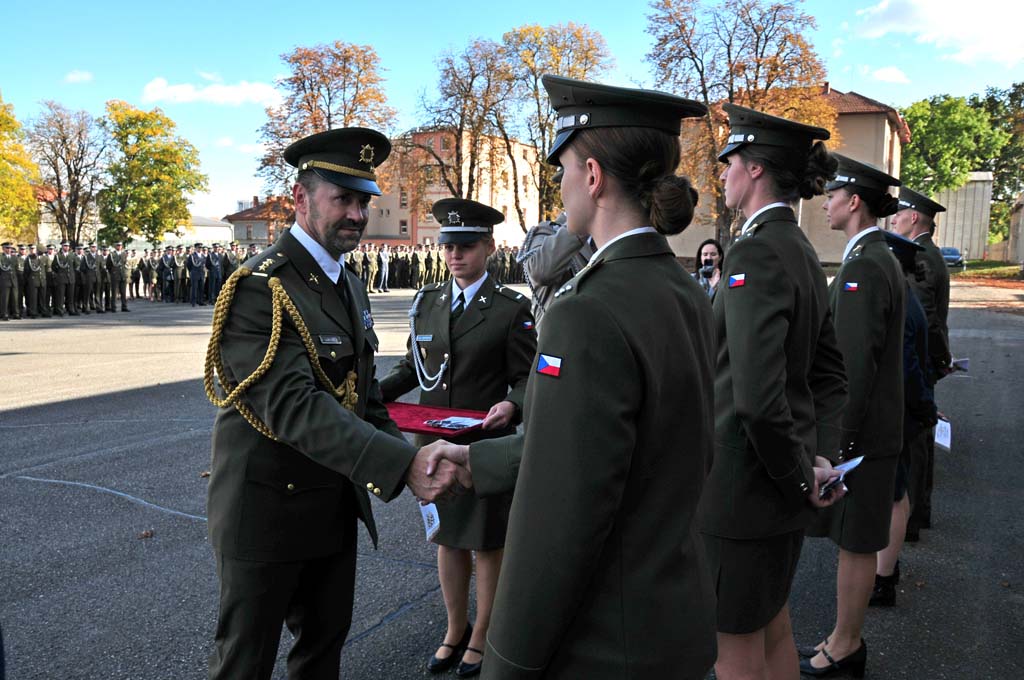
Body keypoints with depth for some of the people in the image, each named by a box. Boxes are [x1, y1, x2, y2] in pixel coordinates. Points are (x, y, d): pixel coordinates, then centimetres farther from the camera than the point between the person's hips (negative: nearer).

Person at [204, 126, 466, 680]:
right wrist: (399, 465, -40)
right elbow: (292, 406, -32)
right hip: (267, 506, -8)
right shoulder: (258, 287, -20)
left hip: (336, 504, 8)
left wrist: (405, 457, -2)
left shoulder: (349, 285, 9)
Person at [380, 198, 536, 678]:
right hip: (435, 442, 5)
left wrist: (511, 405, -29)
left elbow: (527, 377, -7)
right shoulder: (427, 301, 5)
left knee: (487, 544, 11)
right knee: (448, 539, 18)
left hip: (486, 445, -4)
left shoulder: (511, 309, -9)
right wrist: (375, 393, -5)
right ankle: (456, 630, 38)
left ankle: (483, 635, 32)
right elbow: (414, 365, 11)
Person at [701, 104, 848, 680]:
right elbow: (830, 377, 15)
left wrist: (800, 476, -15)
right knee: (774, 627, 24)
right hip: (786, 487, 9)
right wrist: (818, 460, 7)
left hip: (744, 484, -9)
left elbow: (756, 398, -30)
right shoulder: (803, 250, 9)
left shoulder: (755, 252, -21)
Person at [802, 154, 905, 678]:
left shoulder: (863, 266, -19)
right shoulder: (881, 258, 13)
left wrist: (839, 440, -20)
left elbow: (856, 364, -24)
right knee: (854, 540, 17)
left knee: (856, 543, 3)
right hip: (873, 427, 10)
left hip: (859, 433, -10)